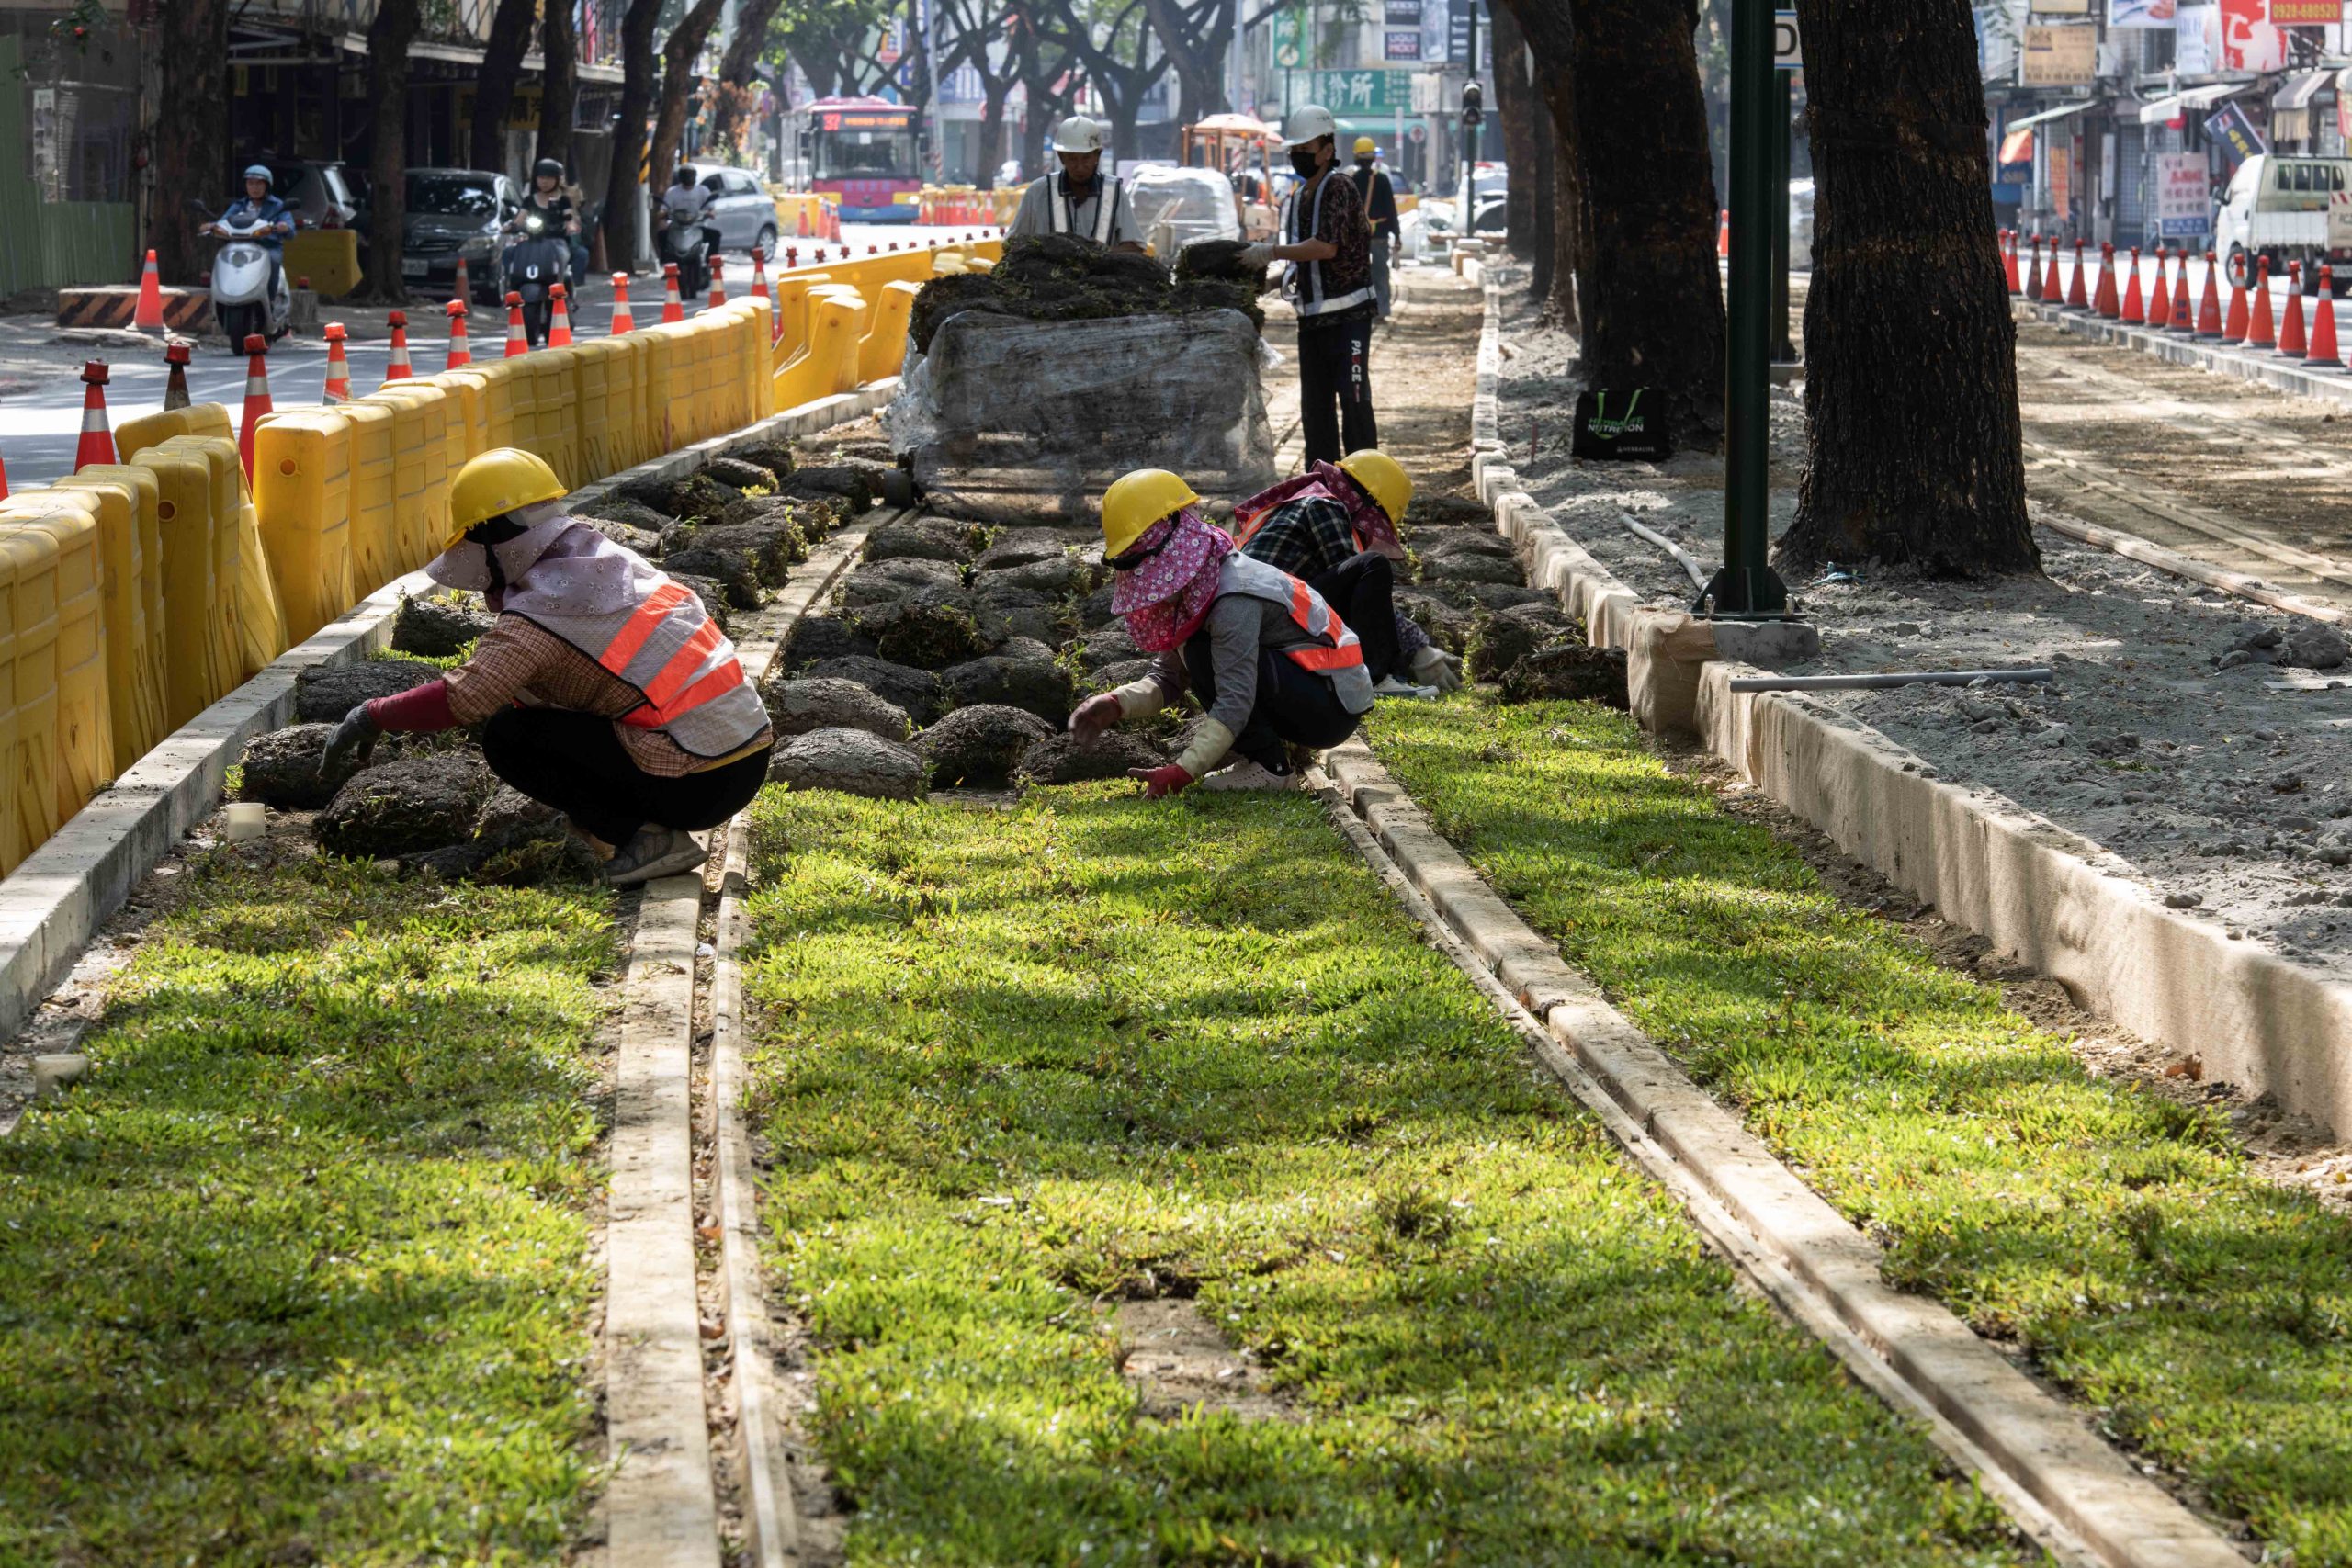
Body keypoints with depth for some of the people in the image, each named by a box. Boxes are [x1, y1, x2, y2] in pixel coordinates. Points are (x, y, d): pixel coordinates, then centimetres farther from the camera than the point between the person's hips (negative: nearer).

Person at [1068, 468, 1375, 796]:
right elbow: (1166, 676, 9)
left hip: (1334, 705, -10)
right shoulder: (1193, 590, 7)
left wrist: (1181, 772, -34)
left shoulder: (1234, 599, -24)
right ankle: (1267, 750, 11)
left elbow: (1235, 701, -29)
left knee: (1203, 654, -21)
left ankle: (1270, 768, -13)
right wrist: (1118, 704, -11)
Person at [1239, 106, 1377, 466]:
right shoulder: (1293, 200, 15)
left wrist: (1271, 252, -21)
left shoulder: (1338, 189, -11)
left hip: (1348, 314, -8)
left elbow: (1327, 247, -23)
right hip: (1311, 317, 8)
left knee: (1354, 399, -11)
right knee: (1314, 406, 9)